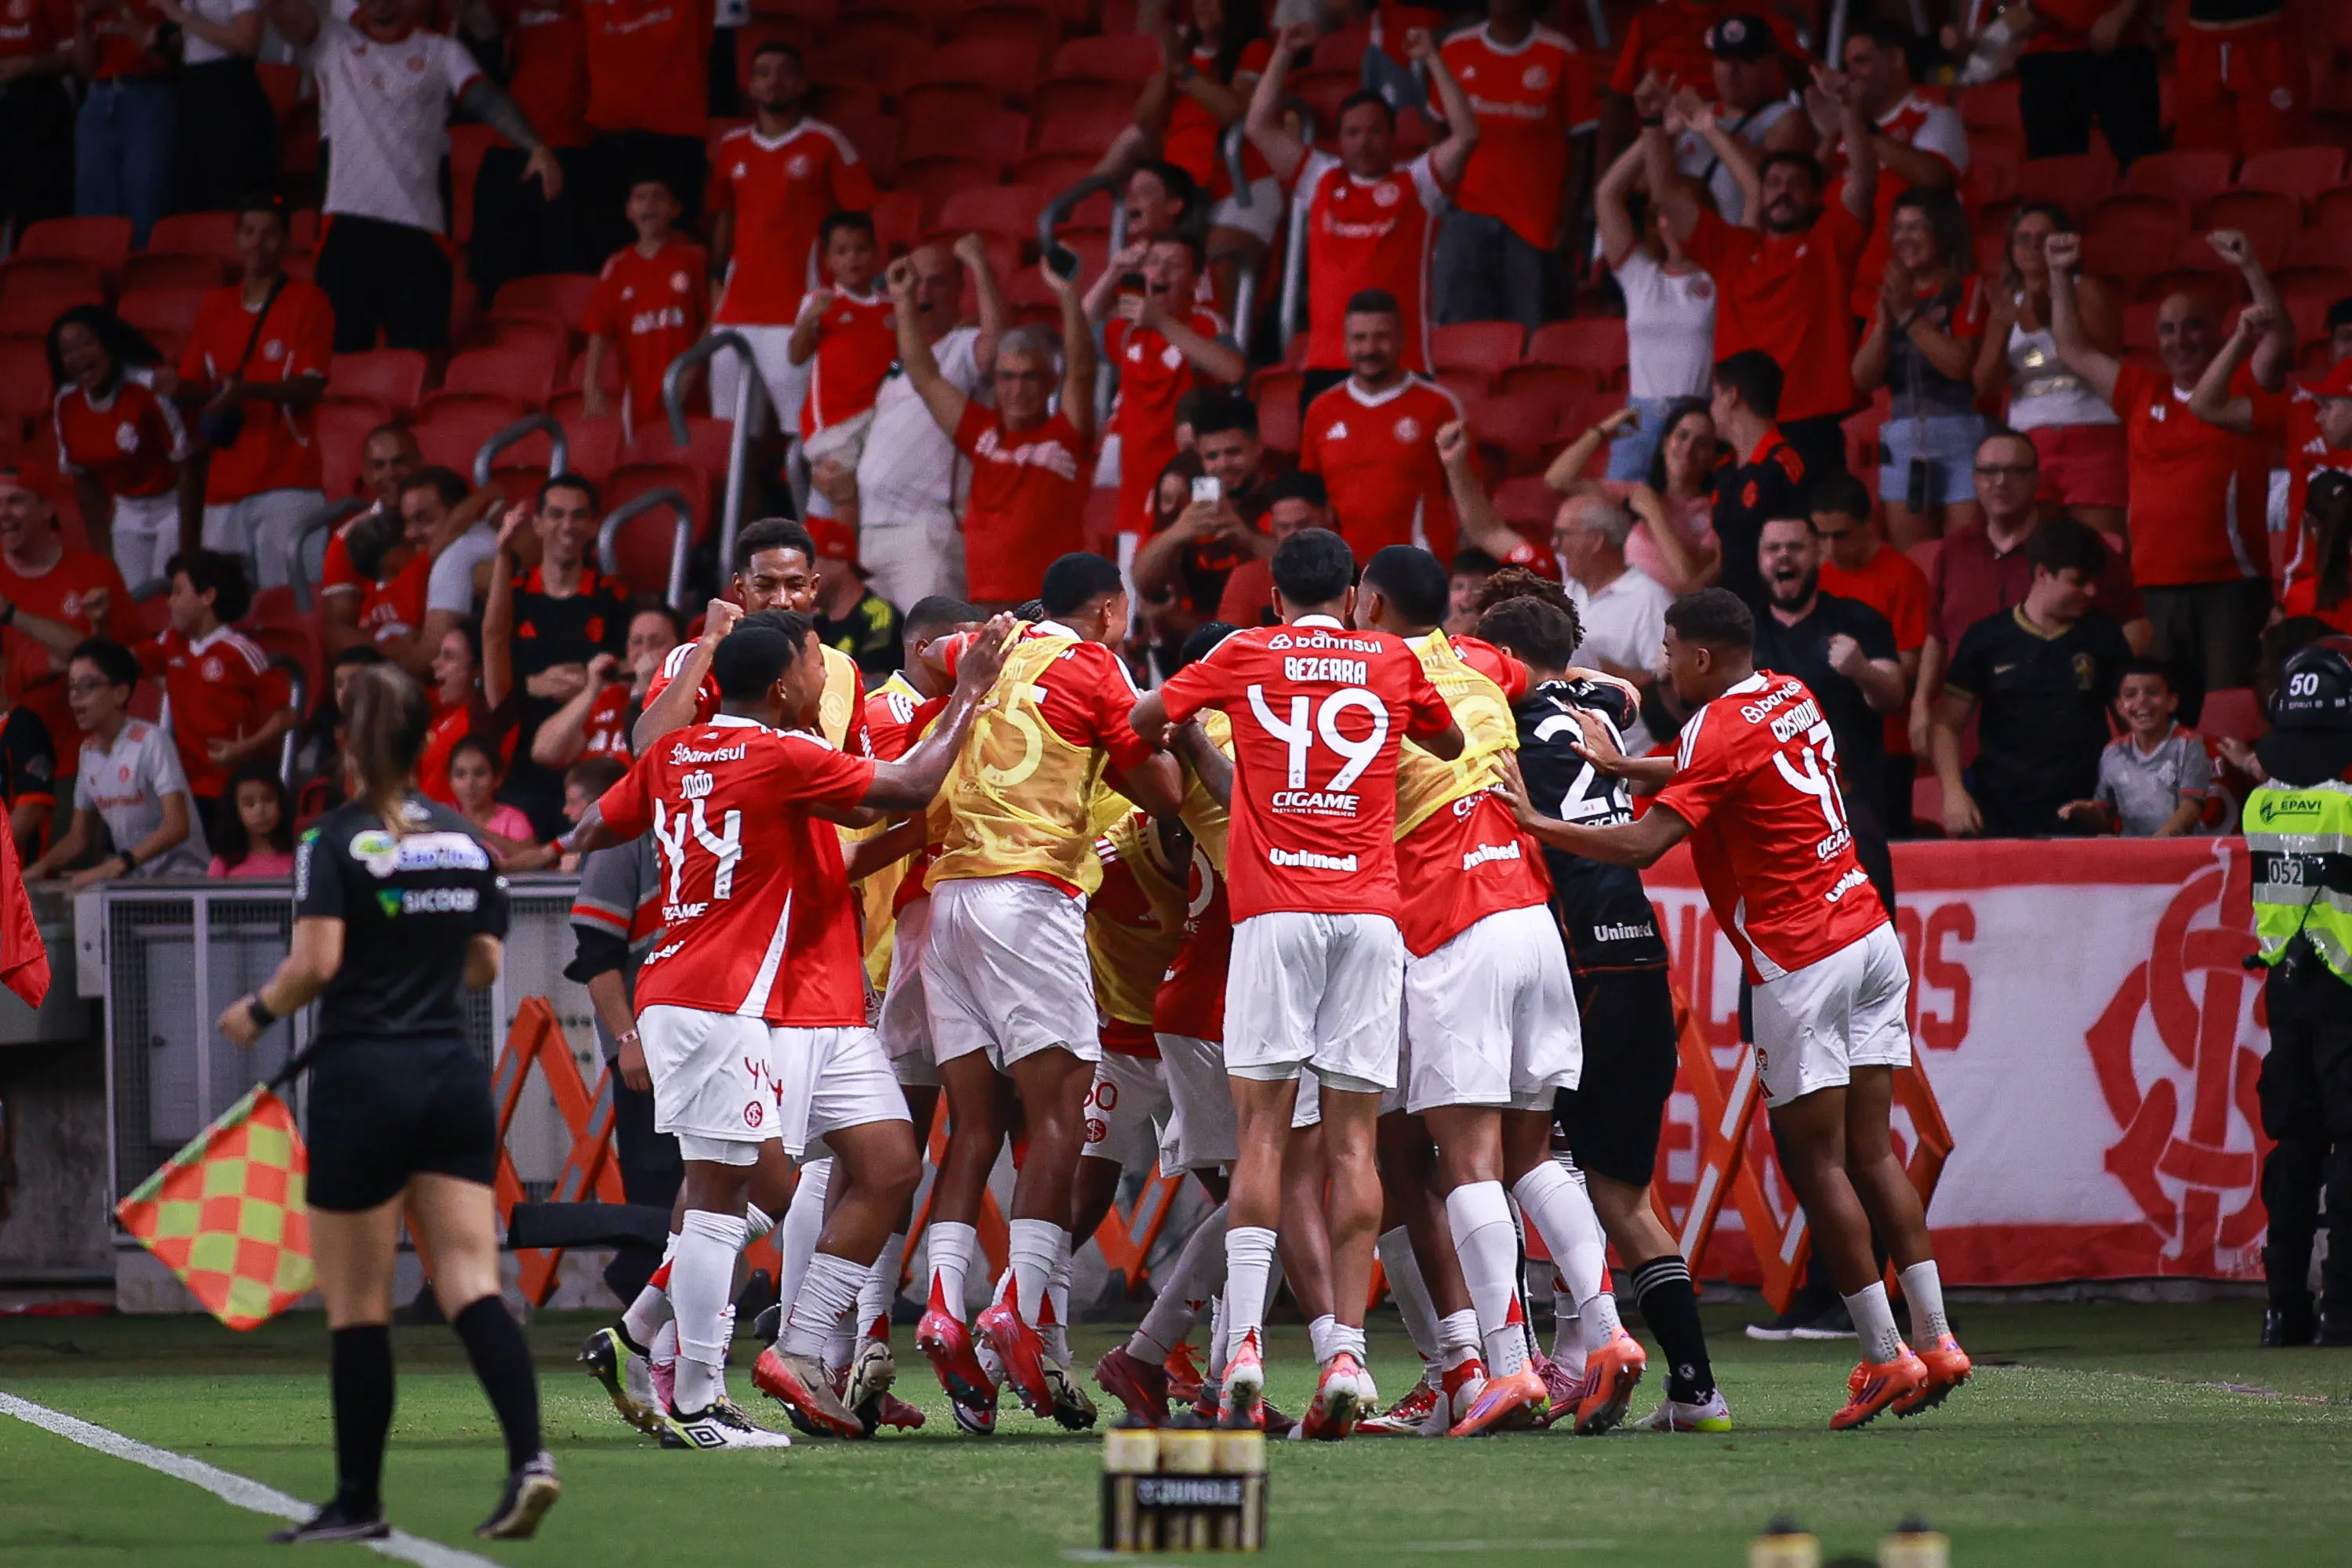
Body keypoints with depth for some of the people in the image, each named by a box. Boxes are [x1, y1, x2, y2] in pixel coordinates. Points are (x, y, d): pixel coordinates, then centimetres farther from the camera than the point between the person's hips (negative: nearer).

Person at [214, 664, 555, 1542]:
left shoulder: (336, 843, -7)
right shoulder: (467, 841, 8)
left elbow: (317, 962, -16)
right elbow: (486, 966, 13)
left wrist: (257, 1012, 1)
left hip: (363, 1076, -4)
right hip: (453, 1074, 4)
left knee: (357, 1305, 4)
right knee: (471, 1282, -2)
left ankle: (358, 1501, 9)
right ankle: (529, 1458, -21)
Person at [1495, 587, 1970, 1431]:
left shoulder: (1718, 729, -14)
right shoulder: (1792, 698, 12)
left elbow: (1641, 846, -21)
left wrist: (1536, 822, -13)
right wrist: (1621, 765, 23)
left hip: (1800, 962, -8)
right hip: (1870, 937, 8)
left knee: (1815, 1162, -3)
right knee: (1870, 1151, 9)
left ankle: (1885, 1356, -6)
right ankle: (1935, 1339, 5)